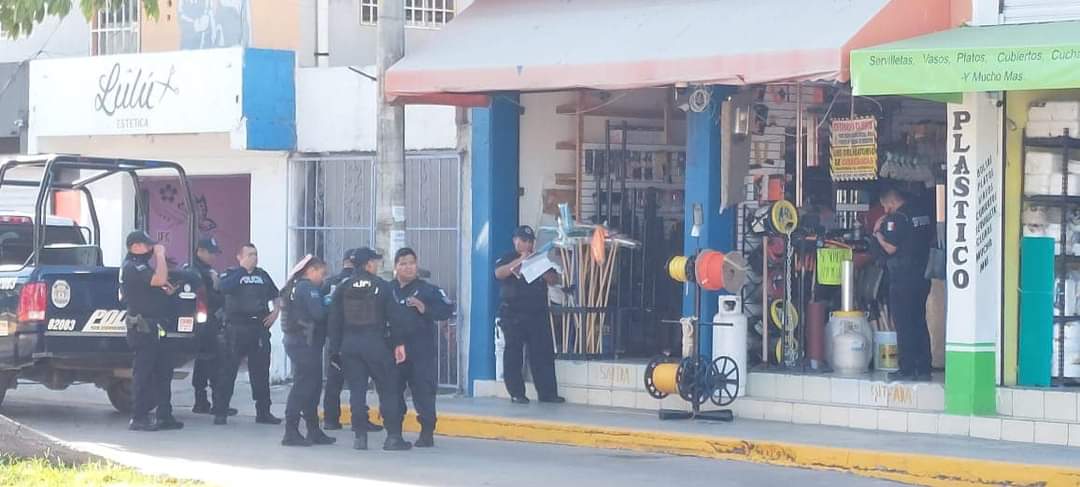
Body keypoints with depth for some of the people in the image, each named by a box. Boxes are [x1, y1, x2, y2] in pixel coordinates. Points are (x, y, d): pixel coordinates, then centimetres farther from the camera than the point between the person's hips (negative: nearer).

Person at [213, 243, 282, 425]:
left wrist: (276, 311, 8)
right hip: (237, 326, -5)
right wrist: (243, 268, -17)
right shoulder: (231, 274, 1)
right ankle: (220, 412, -1)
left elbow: (276, 296, 27)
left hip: (260, 327, 5)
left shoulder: (263, 275, 16)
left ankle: (263, 412, 16)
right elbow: (225, 288, -21)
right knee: (228, 370, -4)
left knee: (261, 370, 9)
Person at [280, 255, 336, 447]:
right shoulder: (308, 288, -13)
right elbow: (318, 314, -22)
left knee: (312, 386, 13)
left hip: (294, 341, 10)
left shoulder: (295, 286, 18)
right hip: (306, 343, -10)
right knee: (303, 386, -8)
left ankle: (314, 431, 17)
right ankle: (291, 433, -7)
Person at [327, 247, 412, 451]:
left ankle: (360, 436, 4)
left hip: (349, 344, 3)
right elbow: (394, 316, -4)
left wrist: (335, 349, 9)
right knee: (388, 389, 4)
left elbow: (334, 320, 5)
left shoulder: (343, 288, 5)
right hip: (375, 343, -3)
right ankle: (393, 436, 1)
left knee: (357, 390, 7)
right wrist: (399, 343, 2)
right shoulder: (381, 286, -2)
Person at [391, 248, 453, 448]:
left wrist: (425, 309, -17)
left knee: (423, 390, -4)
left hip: (421, 350, -4)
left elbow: (447, 309, -5)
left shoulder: (428, 289, -1)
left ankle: (427, 433, 1)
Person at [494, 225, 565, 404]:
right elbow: (499, 273, -15)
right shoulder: (507, 259, 5)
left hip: (537, 314, 4)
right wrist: (519, 261, -23)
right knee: (513, 354, -3)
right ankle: (516, 393, 1)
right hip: (513, 314, -4)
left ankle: (547, 393, 1)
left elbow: (552, 280, 9)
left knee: (543, 353, 0)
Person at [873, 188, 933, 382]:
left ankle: (907, 369, -3)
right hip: (922, 277, 8)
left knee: (904, 325, -3)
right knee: (920, 324, 12)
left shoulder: (896, 218, -14)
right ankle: (923, 368, 12)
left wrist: (878, 233, -2)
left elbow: (891, 248, -18)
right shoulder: (922, 214, 11)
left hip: (902, 277, -8)